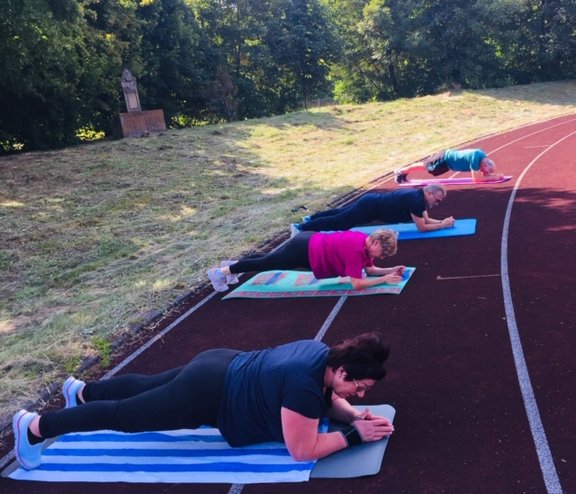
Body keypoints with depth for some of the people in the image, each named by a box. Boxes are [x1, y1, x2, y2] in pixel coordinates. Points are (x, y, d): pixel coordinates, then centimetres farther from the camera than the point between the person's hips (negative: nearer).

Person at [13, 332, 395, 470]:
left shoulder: (323, 355, -5)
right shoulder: (304, 382, -32)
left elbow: (325, 400, 13)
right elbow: (302, 450, -27)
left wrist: (354, 415, -4)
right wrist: (354, 435, -21)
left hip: (220, 367, 9)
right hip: (207, 397, -9)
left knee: (146, 385, 30)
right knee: (124, 414, 6)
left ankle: (82, 391, 55)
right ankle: (34, 427, 22)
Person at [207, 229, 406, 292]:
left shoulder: (365, 241, 1)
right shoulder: (356, 250, -27)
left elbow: (370, 270, 12)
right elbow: (357, 284, -29)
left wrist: (392, 270, 0)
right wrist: (385, 279, -24)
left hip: (310, 242, 9)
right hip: (305, 251, -9)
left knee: (268, 259, 25)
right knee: (264, 263, 4)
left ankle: (232, 264, 40)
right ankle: (220, 272, 16)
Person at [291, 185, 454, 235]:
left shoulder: (419, 195, 5)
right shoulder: (416, 200, -23)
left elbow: (426, 219, 16)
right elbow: (422, 227, -21)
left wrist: (441, 221, 3)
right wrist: (443, 225, -14)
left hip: (373, 200, 9)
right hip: (371, 207, -9)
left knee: (340, 213, 24)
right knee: (339, 222, -2)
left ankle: (311, 218, 38)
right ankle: (301, 228, 2)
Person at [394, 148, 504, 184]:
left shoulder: (483, 156, -10)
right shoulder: (475, 158, -36)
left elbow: (484, 174, 4)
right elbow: (476, 178, -35)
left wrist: (494, 175, -15)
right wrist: (494, 177, -32)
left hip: (450, 155, 8)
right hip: (445, 159, -8)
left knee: (424, 166, 22)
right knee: (424, 166, 10)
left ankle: (403, 171, 39)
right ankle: (400, 172, 28)